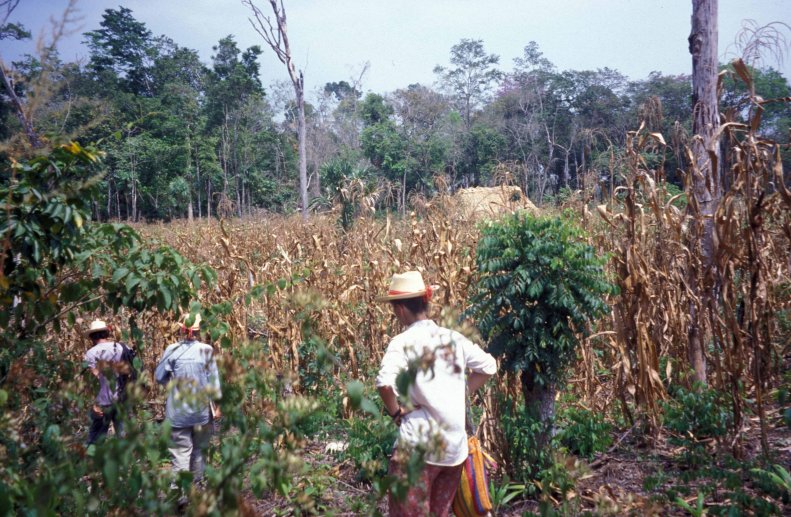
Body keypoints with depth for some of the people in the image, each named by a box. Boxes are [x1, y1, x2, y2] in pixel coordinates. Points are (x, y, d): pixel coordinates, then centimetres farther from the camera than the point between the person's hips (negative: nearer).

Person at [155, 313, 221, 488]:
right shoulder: (206, 350, -9)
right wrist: (217, 404, 4)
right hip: (201, 409, 1)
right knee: (199, 448, 18)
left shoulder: (172, 350, -8)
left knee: (180, 451, 3)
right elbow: (213, 379, -5)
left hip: (178, 411, -1)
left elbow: (159, 377, 0)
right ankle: (197, 484, 30)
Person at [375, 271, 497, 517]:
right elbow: (489, 366, 14)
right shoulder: (453, 338, 5)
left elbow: (384, 383, -26)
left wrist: (396, 412, -9)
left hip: (419, 446, -6)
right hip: (455, 446, 6)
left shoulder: (403, 342, -12)